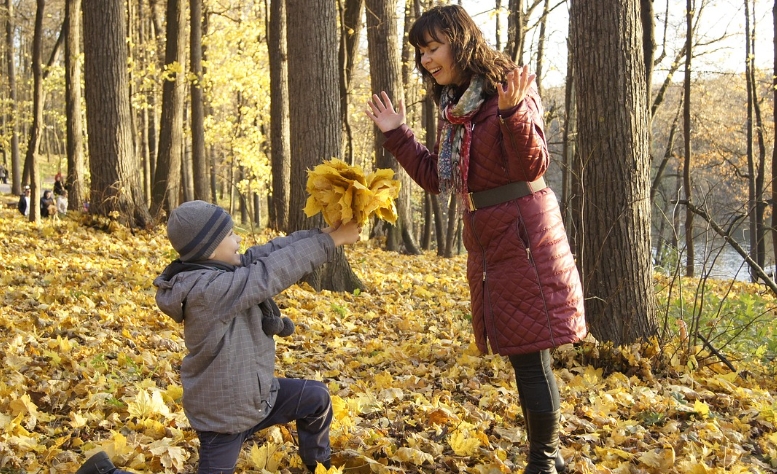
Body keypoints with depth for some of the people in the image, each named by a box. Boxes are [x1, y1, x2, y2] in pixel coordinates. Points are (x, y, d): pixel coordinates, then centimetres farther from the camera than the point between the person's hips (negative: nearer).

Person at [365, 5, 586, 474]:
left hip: (522, 232, -8)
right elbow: (437, 177, 18)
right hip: (485, 237, 8)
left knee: (530, 352, -5)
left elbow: (533, 165, -19)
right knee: (522, 352, 14)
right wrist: (397, 135, 14)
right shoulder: (453, 106, 13)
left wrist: (513, 114, -33)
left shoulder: (509, 88, -11)